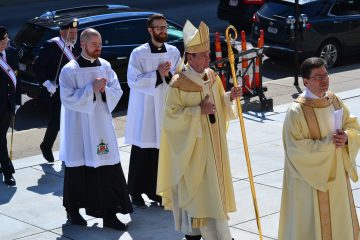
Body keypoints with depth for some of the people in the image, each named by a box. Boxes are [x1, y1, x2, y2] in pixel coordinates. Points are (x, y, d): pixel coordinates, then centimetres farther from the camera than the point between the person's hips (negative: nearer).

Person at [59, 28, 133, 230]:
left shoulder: (105, 66, 7)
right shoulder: (70, 70, -8)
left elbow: (117, 92, 8)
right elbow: (68, 98, -13)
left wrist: (104, 89, -13)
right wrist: (91, 89, -20)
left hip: (102, 125, 4)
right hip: (79, 128, -4)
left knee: (109, 171, 1)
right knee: (78, 170, 5)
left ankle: (109, 214, 6)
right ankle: (73, 211, 22)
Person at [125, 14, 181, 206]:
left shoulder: (174, 52, 7)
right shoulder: (138, 53, -6)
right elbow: (133, 81, -12)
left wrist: (169, 74, -13)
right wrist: (157, 74, -18)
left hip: (166, 109, 4)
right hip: (144, 109, -4)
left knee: (161, 150, 5)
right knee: (141, 153, 1)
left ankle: (154, 190, 17)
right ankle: (136, 192, 11)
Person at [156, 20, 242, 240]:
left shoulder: (212, 76, 3)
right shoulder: (179, 84, -17)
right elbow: (171, 117, -17)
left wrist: (229, 97, -6)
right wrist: (199, 110, -23)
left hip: (213, 146, 7)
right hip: (192, 148, -7)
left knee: (212, 188, 13)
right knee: (194, 190, -2)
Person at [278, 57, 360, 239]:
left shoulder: (335, 101, 1)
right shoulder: (296, 111, -19)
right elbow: (297, 149, -21)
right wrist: (328, 143, -21)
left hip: (337, 175, 6)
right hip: (310, 178, -6)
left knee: (339, 220, 16)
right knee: (312, 224, 3)